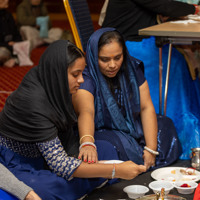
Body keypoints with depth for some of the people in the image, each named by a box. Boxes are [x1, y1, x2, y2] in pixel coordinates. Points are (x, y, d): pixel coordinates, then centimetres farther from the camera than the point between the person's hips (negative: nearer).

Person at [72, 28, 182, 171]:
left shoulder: (132, 69, -1)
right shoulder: (86, 79, -17)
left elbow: (146, 107, -5)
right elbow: (86, 111, -36)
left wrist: (151, 149, -17)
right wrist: (87, 144, -58)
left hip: (133, 130, 5)